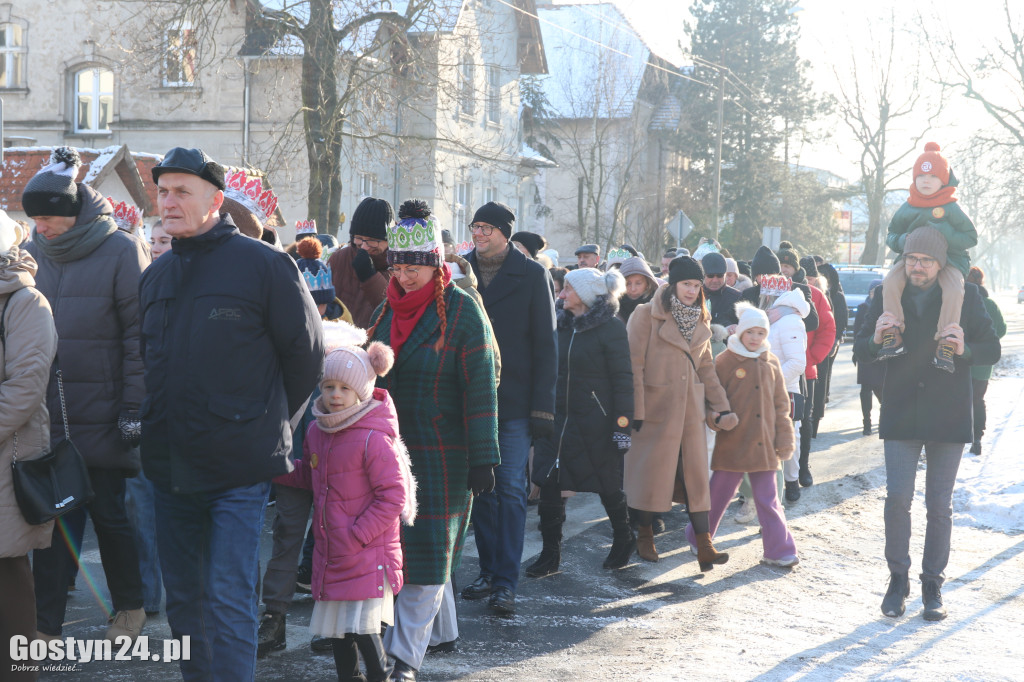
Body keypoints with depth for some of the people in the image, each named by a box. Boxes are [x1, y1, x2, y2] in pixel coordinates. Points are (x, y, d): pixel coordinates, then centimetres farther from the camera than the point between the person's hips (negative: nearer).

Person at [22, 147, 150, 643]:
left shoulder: (120, 251, -7)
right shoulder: (32, 254, 6)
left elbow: (140, 336, -8)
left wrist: (134, 408, -11)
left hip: (101, 416, -4)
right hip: (47, 415, 4)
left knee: (108, 512, 7)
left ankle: (130, 608, 26)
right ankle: (46, 626, 9)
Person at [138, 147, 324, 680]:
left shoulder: (263, 265, -7)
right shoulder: (156, 275, 12)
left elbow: (306, 354, -1)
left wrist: (268, 422, 4)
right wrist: (158, 426, 16)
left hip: (239, 470, -6)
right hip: (170, 466, 6)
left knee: (228, 601, -7)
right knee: (183, 599, 14)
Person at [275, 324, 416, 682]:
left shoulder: (374, 439, -19)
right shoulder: (317, 431, 5)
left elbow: (393, 496, -18)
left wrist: (357, 536, -18)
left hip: (368, 555, -7)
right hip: (330, 552, 7)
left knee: (361, 627, -7)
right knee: (336, 627, 14)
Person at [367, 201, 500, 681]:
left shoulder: (461, 310, -8)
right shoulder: (388, 310, 10)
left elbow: (480, 387, -11)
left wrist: (482, 458, -15)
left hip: (442, 453, -6)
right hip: (389, 448, 6)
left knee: (428, 551, -2)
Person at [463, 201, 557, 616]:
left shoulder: (531, 276, -1)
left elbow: (545, 344, -2)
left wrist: (543, 406, -8)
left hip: (515, 401, -3)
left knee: (510, 489, -4)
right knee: (481, 488, 8)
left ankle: (506, 582, -3)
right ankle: (489, 571, 17)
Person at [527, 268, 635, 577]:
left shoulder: (611, 328, -9)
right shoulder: (559, 324, 7)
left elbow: (622, 380, -10)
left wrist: (622, 424, -15)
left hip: (595, 421, -5)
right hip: (558, 416, 5)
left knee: (607, 483, 9)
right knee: (548, 482, -2)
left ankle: (624, 540, 33)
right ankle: (550, 553, 7)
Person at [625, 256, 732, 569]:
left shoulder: (701, 319, 9)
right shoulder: (647, 315, -9)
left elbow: (706, 365, 15)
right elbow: (634, 364, -11)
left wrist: (720, 405, 9)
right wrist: (635, 410, -15)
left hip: (691, 408, 5)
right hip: (656, 408, -5)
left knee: (696, 474, 2)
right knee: (652, 471, 4)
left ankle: (704, 546, 2)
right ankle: (644, 537, 22)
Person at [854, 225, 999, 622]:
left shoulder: (965, 298, -2)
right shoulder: (887, 297, 1)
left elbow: (992, 350, 0)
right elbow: (860, 352, 5)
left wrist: (965, 350, -21)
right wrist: (876, 339, -18)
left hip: (948, 416, -1)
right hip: (901, 416, 1)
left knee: (939, 506, 5)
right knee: (897, 499, -5)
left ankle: (933, 584, 17)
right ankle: (898, 579, 11)